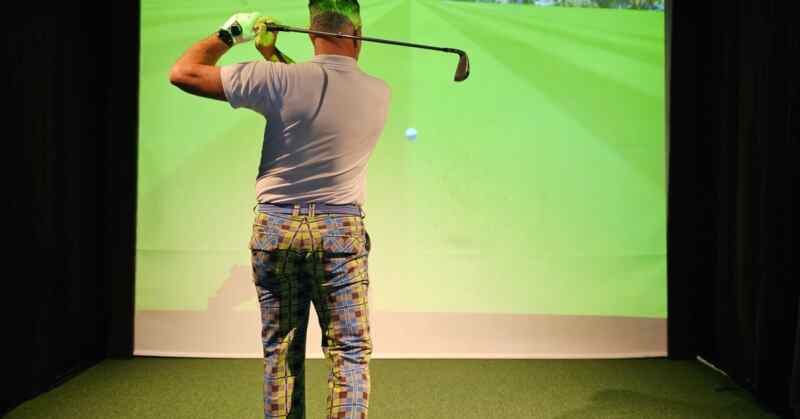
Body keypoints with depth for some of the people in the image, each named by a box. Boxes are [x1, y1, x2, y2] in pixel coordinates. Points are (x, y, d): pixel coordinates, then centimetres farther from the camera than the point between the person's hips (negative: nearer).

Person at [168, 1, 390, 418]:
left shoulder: (281, 80, -11)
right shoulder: (379, 93, -1)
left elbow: (183, 73, -8)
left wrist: (227, 34, 5)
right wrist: (272, 52, 19)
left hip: (274, 227, 0)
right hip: (340, 231, 0)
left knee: (280, 351, 12)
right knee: (350, 351, 3)